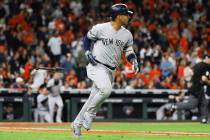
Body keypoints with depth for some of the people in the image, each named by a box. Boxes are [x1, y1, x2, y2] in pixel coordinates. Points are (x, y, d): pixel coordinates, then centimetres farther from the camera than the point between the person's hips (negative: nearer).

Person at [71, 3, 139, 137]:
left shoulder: (127, 35, 5)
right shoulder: (100, 28, -8)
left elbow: (129, 51, 15)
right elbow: (87, 38, 7)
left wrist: (134, 61, -5)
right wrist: (88, 52, -8)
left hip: (111, 71, 6)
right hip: (97, 66, -6)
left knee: (94, 98, 8)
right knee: (106, 89, -30)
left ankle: (77, 123, 24)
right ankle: (90, 113, -10)